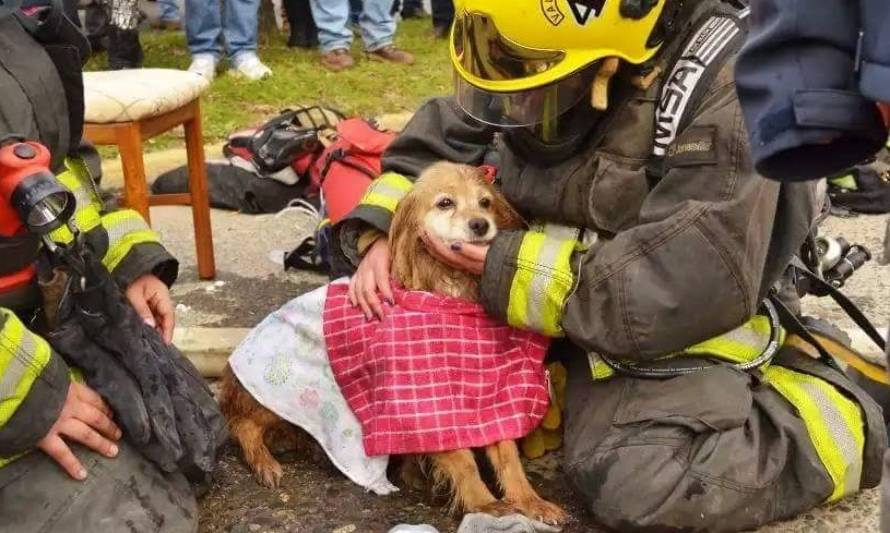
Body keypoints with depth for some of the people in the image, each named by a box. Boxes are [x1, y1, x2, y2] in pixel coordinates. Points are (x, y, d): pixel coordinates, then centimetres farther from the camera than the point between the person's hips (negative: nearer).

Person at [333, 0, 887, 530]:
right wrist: (380, 234, -9)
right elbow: (441, 141, 8)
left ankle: (843, 417, -2)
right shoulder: (546, 48, -6)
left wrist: (513, 272, -28)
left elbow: (691, 287, -29)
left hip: (675, 323, -6)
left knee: (637, 482, -27)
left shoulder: (724, 84, -25)